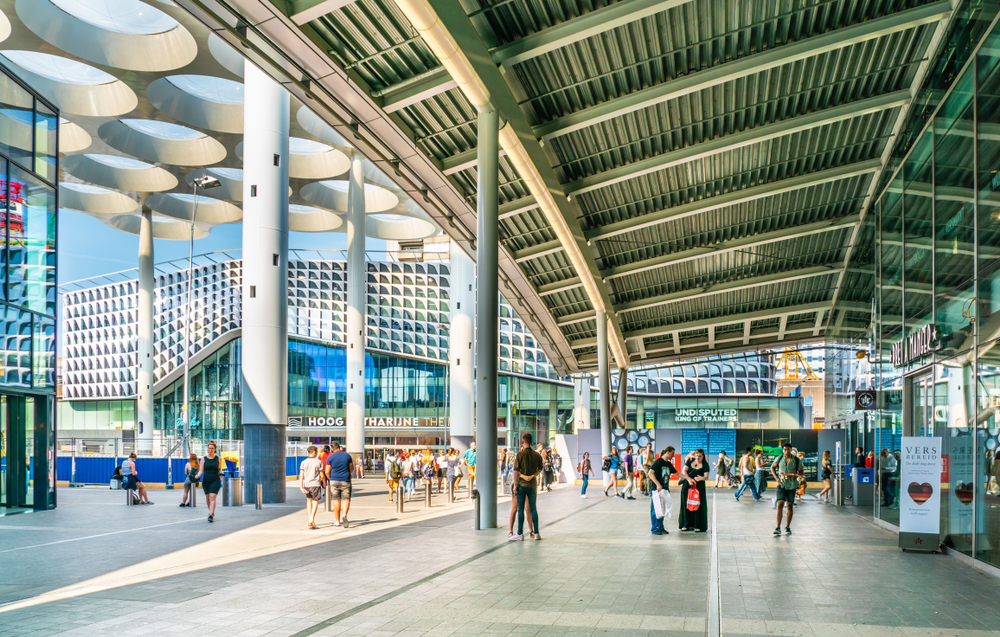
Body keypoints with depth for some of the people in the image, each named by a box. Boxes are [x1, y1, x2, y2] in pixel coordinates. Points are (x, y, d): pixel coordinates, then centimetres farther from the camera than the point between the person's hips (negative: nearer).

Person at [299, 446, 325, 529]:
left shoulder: (304, 462, 3)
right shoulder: (318, 462, -3)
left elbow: (301, 475, -4)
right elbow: (322, 475, -2)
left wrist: (301, 487, -6)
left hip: (306, 485, 3)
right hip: (316, 484, -3)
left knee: (309, 500, 20)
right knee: (315, 502, -1)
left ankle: (310, 519, 20)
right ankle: (312, 519, -18)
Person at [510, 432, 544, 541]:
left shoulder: (520, 454, -11)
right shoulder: (537, 455, 2)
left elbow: (516, 471, -12)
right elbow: (540, 470, 12)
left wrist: (515, 484, -6)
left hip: (522, 484, -4)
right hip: (532, 485, 4)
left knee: (520, 509, 1)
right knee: (533, 508, 11)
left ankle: (520, 533, 3)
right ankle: (536, 533, 12)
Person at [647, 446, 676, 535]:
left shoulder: (669, 464, 14)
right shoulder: (658, 462, -10)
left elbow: (676, 473, 26)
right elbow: (650, 473, -19)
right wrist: (658, 484, -23)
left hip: (665, 489, 8)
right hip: (656, 489, -8)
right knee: (655, 510, -2)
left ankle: (660, 527, 19)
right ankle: (654, 529, 4)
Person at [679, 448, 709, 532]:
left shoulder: (705, 464, -3)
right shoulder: (690, 461, 5)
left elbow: (706, 476, -13)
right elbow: (684, 471, -1)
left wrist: (701, 478, -36)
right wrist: (689, 479, -18)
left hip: (699, 487, -2)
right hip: (687, 486, 3)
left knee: (697, 506, -4)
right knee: (686, 505, 4)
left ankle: (697, 526, 3)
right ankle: (686, 525, 13)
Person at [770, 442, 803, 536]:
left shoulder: (796, 460, 1)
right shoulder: (779, 458, 2)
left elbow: (800, 471, 9)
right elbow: (772, 467, 13)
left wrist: (797, 475, -14)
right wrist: (776, 477, -2)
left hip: (792, 485, 1)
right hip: (781, 484, -1)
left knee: (790, 505, 6)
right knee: (780, 504, -11)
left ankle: (787, 527, 19)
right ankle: (778, 528, -12)